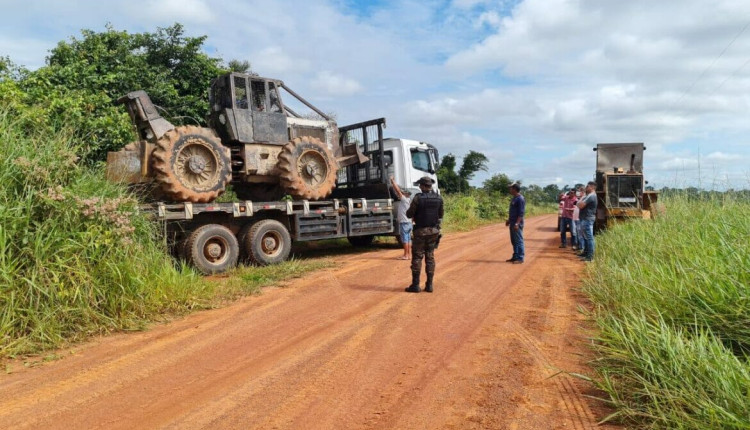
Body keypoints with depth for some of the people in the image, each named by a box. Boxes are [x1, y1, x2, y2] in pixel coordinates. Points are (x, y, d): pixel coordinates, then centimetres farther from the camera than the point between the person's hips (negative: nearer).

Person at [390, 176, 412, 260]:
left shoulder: (404, 199, -10)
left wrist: (393, 181, -8)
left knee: (405, 239, -6)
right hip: (408, 222, 9)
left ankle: (406, 255, -3)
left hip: (404, 222, -9)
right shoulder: (407, 200, 13)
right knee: (408, 239, 10)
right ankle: (409, 254, 14)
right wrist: (393, 184, 20)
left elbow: (398, 190, -14)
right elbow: (397, 191, 20)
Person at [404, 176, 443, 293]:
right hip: (434, 231, 4)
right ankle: (429, 285, 11)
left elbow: (409, 214, -7)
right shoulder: (439, 198, 1)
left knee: (417, 257, 3)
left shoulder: (418, 198, -13)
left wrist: (410, 210, 14)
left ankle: (415, 285, 3)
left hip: (421, 231, -4)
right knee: (430, 257, 10)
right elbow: (440, 215, 11)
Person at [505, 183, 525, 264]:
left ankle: (520, 258, 1)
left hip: (517, 224, -10)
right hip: (512, 223, 10)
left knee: (519, 241, -4)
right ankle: (515, 257, 21)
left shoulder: (520, 199, -15)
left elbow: (521, 213, -19)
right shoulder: (513, 198, 14)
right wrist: (509, 220, 21)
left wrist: (517, 223, -23)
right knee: (513, 241, 13)